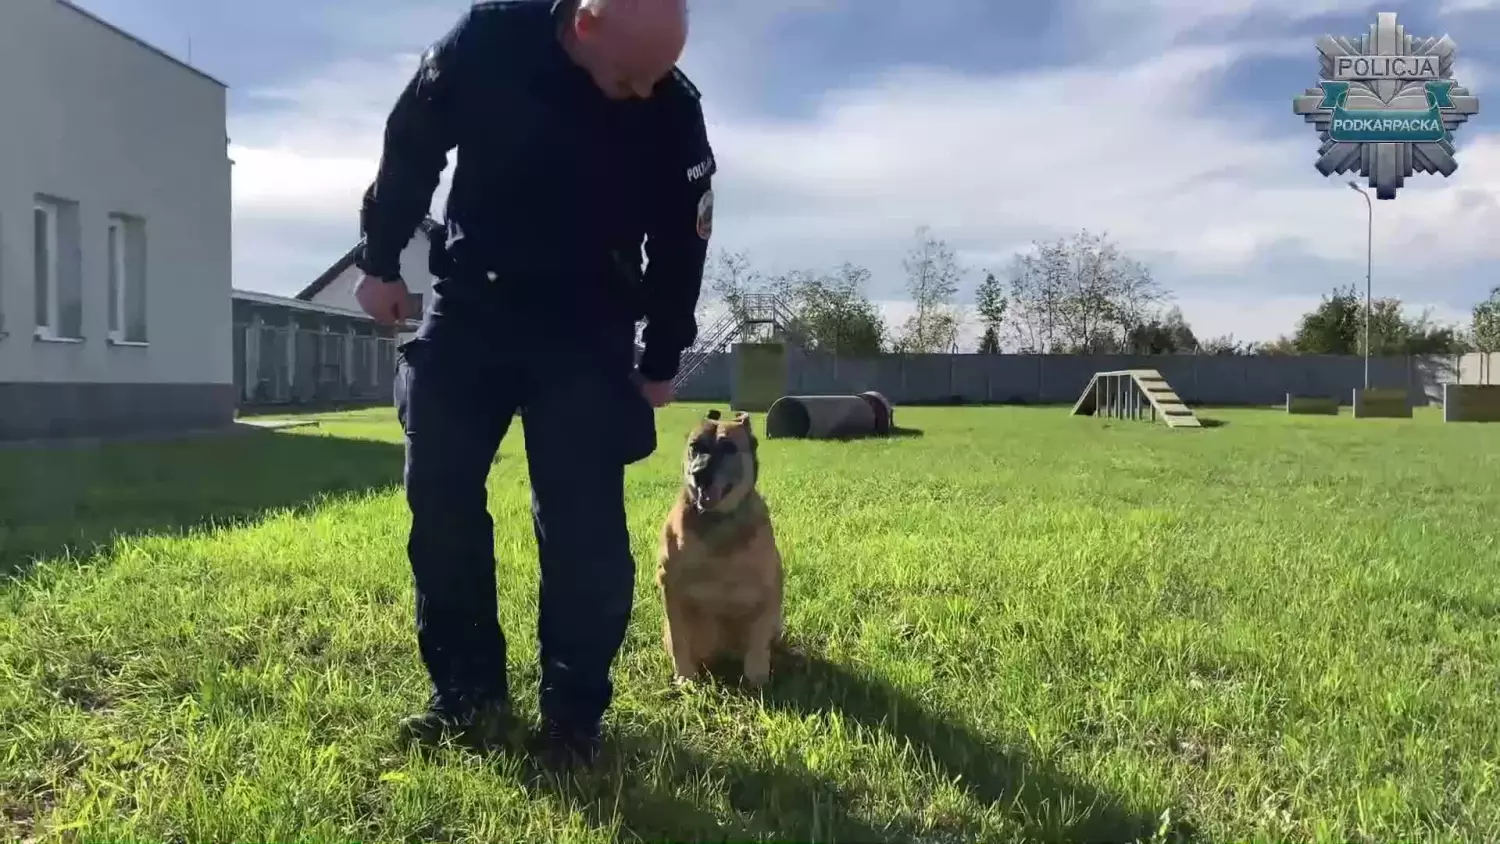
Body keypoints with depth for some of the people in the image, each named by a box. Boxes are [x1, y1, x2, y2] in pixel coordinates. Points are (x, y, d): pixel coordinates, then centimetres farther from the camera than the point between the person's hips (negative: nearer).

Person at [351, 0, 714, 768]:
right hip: (469, 305, 1)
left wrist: (662, 361, 5)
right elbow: (410, 148, 0)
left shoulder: (674, 114, -14)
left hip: (586, 329, -1)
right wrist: (381, 259, 4)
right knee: (439, 501, 0)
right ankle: (468, 694, 13)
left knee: (583, 521, -8)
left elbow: (680, 244, -1)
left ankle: (573, 711, 5)